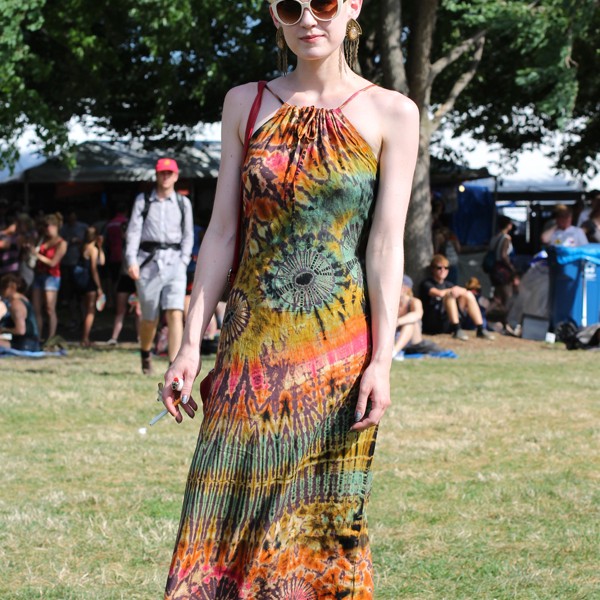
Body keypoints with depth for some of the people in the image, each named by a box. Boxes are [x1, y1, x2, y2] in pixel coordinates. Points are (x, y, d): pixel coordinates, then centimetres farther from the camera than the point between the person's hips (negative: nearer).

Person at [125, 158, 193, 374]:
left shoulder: (183, 203, 11)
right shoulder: (143, 200, 8)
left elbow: (188, 235, 13)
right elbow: (133, 231, 1)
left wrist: (183, 261, 0)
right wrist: (132, 261, -10)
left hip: (173, 261, 0)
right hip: (148, 261, 0)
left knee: (175, 313, -16)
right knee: (149, 319, 5)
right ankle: (145, 355, 34)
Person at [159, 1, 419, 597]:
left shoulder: (391, 114, 1)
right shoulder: (246, 103, 8)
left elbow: (387, 242, -3)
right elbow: (222, 232, 8)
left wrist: (381, 360, -8)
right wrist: (191, 342, 3)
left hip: (339, 347, -2)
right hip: (253, 345, 2)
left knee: (322, 515, 2)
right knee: (229, 504, -2)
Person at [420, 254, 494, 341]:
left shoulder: (447, 284, 20)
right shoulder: (427, 284, -2)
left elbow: (464, 291, 7)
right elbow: (439, 293, -22)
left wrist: (458, 291, -15)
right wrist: (452, 291, -6)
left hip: (447, 324, 7)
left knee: (468, 295, -4)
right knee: (450, 295, -25)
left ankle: (480, 330, -13)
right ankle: (457, 330, -34)